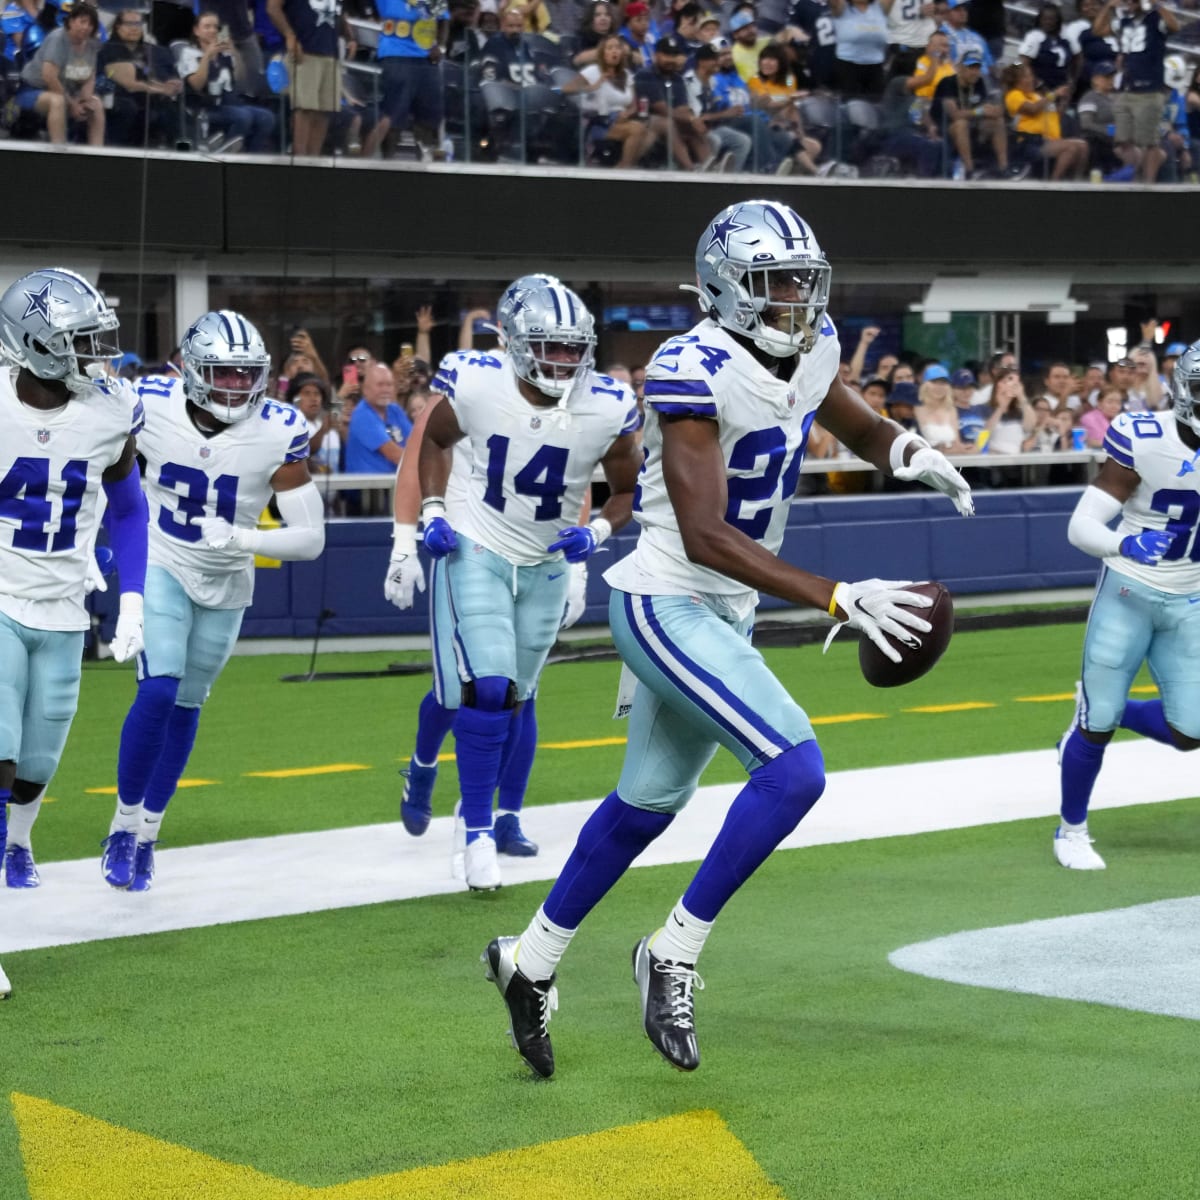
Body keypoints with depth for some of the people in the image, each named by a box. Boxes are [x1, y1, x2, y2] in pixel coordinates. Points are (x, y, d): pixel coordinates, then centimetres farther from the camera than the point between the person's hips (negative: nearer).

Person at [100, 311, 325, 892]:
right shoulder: (151, 406, -20)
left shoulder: (277, 433, -22)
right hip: (159, 565, -1)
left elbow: (310, 537, -19)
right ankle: (124, 826, 0)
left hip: (225, 582, 1)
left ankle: (147, 836, 28)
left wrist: (243, 539, -31)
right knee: (157, 692, -17)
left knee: (184, 706, 11)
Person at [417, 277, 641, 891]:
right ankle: (475, 824, -3)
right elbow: (435, 441, 3)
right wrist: (433, 513, -6)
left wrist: (597, 532, -19)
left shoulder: (607, 409, -19)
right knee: (488, 689, -16)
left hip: (547, 565, 2)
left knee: (513, 698, 14)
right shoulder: (475, 384, -19)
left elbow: (629, 490, -2)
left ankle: (501, 814, 35)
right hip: (478, 550, -2)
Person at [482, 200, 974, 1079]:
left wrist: (907, 451, -4)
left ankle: (532, 961, 38)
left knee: (648, 804, 20)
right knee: (794, 768, -21)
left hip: (726, 614, 9)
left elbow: (858, 429, 22)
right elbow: (705, 536, -29)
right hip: (667, 605, -9)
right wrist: (838, 599, -34)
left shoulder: (812, 350, 1)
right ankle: (675, 955, -7)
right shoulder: (694, 372, -23)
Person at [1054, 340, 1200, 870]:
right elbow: (1081, 527, -18)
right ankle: (1071, 829, 21)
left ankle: (1102, 711, 27)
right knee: (1097, 721, 0)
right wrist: (1125, 544, -36)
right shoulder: (1145, 441, -18)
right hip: (1128, 594, -5)